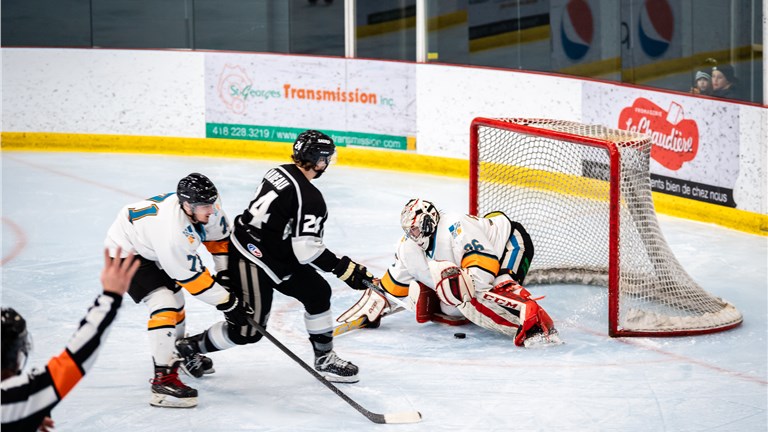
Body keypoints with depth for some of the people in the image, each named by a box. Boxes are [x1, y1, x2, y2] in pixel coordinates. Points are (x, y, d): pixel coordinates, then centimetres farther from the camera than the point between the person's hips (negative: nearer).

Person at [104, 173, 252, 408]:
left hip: (149, 246, 9)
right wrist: (228, 303, -25)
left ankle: (178, 353, 49)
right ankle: (163, 379, -22)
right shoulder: (173, 231, -41)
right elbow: (192, 277, -32)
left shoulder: (207, 205, -20)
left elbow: (219, 236, 1)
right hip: (126, 251, -9)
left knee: (176, 297, 23)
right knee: (164, 304, -23)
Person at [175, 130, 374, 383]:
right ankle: (185, 348, 16)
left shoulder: (280, 172, 4)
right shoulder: (309, 198, -22)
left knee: (318, 293, 14)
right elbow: (307, 250, -25)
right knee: (247, 331, -3)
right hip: (253, 261, -10)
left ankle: (324, 359, 23)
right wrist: (344, 268, -17)